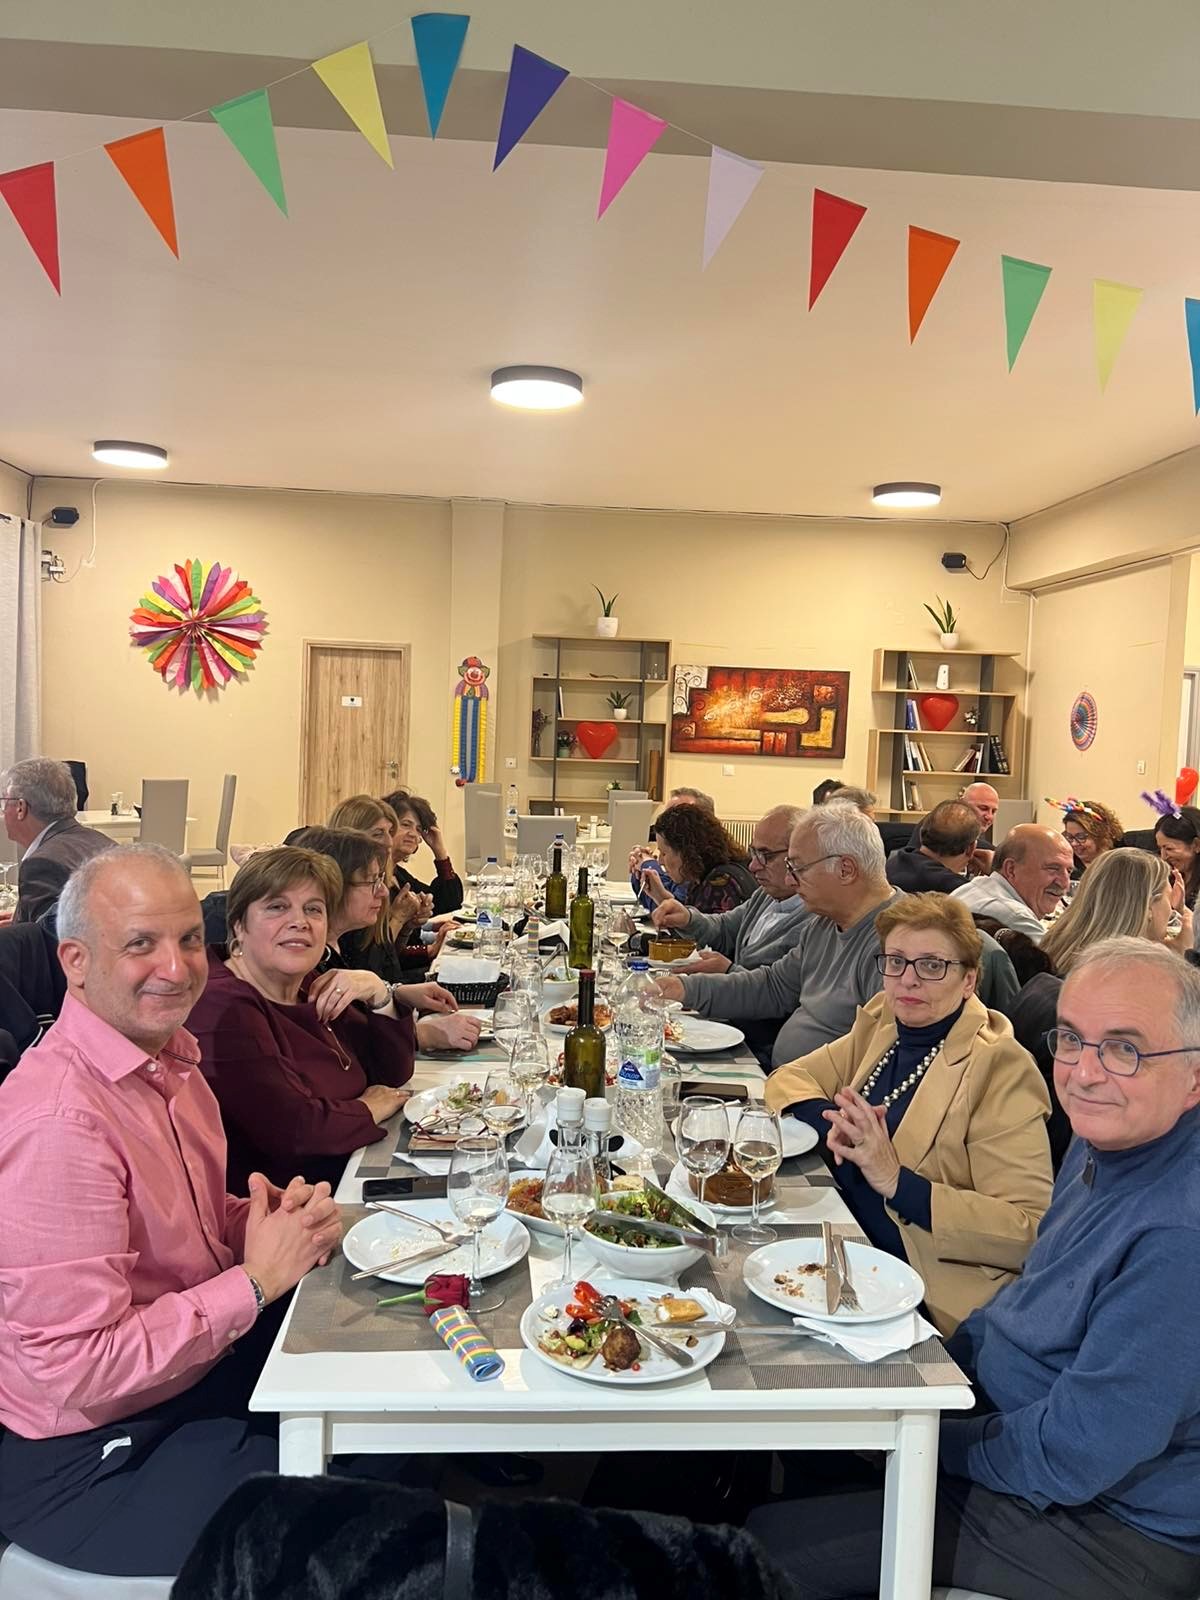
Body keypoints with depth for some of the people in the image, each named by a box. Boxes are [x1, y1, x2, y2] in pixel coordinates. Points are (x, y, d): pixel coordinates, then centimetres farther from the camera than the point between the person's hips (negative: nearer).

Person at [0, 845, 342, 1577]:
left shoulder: (166, 1053, 1)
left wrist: (270, 1219, -7)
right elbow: (78, 1370, -27)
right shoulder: (59, 1119, -28)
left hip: (208, 1359, 9)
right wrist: (257, 1280, -21)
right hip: (93, 1457, -8)